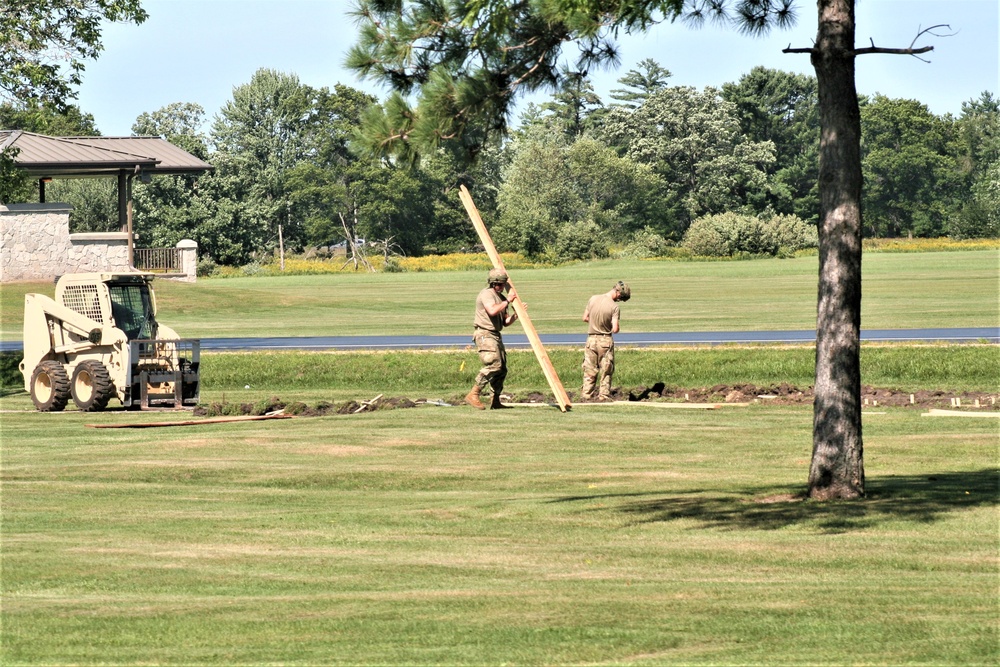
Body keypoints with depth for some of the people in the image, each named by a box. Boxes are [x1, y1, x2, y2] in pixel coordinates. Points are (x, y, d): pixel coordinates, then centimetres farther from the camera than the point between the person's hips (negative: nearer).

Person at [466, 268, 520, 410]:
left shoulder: (501, 297, 19)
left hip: (496, 336, 10)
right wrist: (507, 301, -17)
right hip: (485, 335, -10)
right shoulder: (487, 294, -10)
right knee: (493, 365, -22)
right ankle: (473, 395, -21)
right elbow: (492, 310, -28)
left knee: (502, 369, 8)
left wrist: (516, 313, 2)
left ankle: (496, 402, 14)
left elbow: (505, 322, 19)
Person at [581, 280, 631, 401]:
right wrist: (615, 327, 6)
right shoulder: (614, 307, -14)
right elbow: (615, 329, -16)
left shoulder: (593, 299, -3)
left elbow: (585, 318, 7)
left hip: (591, 338, 3)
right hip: (606, 340, -3)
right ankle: (604, 395, 8)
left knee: (589, 370, 9)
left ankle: (586, 395, 7)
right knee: (606, 371, 8)